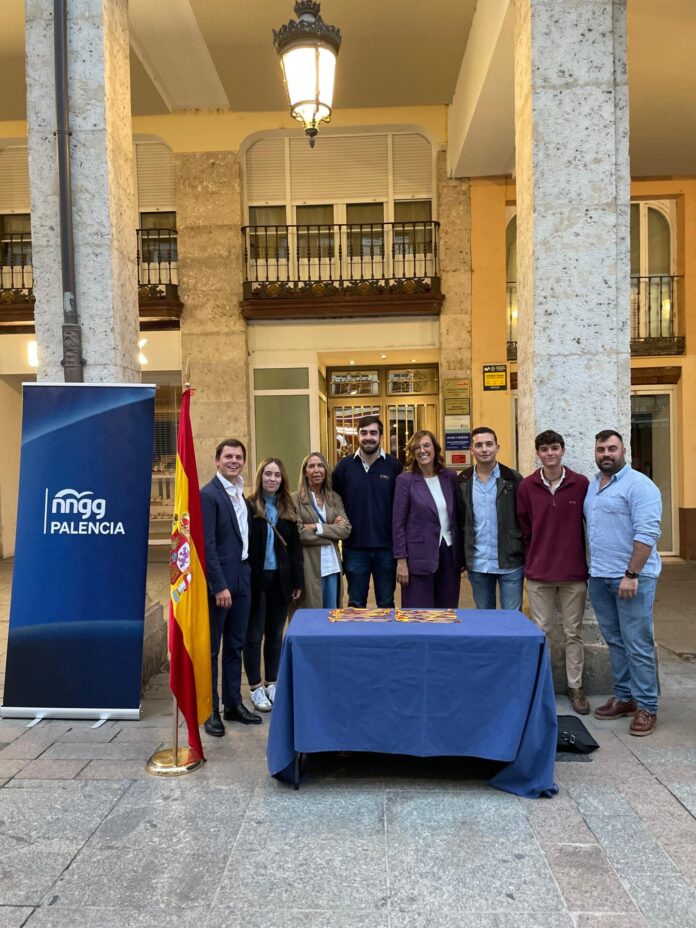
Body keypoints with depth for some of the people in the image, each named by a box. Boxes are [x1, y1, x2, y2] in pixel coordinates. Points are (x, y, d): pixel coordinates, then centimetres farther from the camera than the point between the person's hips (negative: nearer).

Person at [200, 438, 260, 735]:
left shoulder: (241, 495, 12)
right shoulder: (208, 494, -12)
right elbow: (207, 544, -17)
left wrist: (246, 575, 8)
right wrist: (219, 585, -19)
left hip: (241, 579, 8)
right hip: (219, 581, -8)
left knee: (235, 646, 15)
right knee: (210, 648, 4)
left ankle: (233, 703, 27)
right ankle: (210, 710, 15)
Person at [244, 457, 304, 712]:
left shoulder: (288, 509, 6)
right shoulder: (249, 506, -8)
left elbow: (295, 547, 9)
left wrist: (298, 581, 5)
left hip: (280, 579, 4)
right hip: (255, 579, -4)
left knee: (275, 633, 13)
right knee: (254, 634, 6)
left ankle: (271, 683, 26)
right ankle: (255, 687, 17)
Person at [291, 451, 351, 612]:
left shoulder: (335, 498, 10)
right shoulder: (295, 499, -4)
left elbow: (346, 529, -1)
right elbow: (299, 534, -12)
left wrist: (317, 527, -12)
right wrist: (332, 530, -7)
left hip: (332, 566, 4)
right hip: (309, 567, -4)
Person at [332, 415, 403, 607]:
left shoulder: (394, 465, -3)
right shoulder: (344, 466, 1)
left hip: (386, 548, -1)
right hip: (354, 548, 1)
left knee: (386, 605, 13)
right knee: (356, 605, 13)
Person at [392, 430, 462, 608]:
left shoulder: (450, 477, 6)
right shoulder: (405, 480, -6)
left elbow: (457, 516, 11)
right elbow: (398, 523, -6)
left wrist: (461, 554, 9)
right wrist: (401, 560, -10)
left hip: (449, 553, 4)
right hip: (419, 556, -4)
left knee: (447, 609, 11)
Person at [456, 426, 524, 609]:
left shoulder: (513, 479, -3)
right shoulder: (462, 481, 4)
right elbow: (459, 521, 7)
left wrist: (526, 558, -3)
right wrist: (460, 558, 4)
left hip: (510, 562, -2)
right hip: (476, 565, 3)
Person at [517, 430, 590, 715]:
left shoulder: (581, 484, -3)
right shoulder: (527, 486, -1)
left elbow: (591, 524, 3)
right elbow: (524, 528, 5)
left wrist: (585, 560, 5)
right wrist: (533, 560, 7)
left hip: (574, 572, 0)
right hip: (538, 573, 1)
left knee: (573, 633, 10)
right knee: (540, 631, 10)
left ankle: (575, 686, 23)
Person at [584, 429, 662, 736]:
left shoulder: (639, 484, -11)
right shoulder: (592, 485, 14)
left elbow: (647, 533, -18)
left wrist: (631, 574, -21)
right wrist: (592, 568, 13)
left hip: (631, 577, -7)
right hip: (598, 577, 7)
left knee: (637, 644, -1)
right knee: (615, 641, 14)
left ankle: (646, 707, 10)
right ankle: (624, 696, 25)